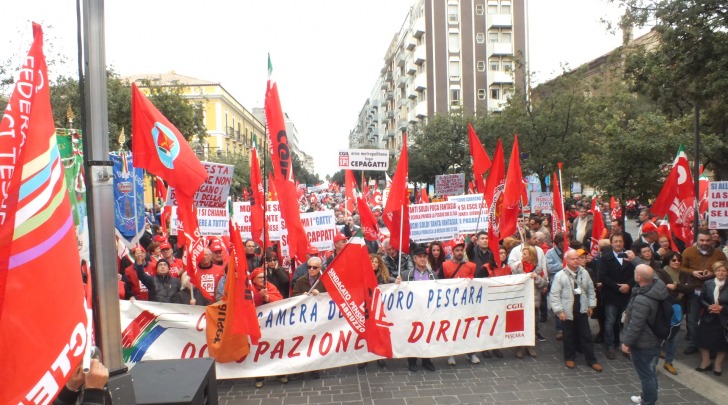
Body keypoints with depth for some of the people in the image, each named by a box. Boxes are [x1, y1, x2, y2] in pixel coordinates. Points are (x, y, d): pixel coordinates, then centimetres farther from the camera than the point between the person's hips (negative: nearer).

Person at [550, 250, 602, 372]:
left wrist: (591, 305, 10)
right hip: (568, 312, -3)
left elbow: (590, 290, 12)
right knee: (569, 336, 9)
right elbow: (554, 294, -12)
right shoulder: (560, 276, -13)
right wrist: (559, 311, -13)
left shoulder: (584, 273, 1)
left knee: (586, 336, 10)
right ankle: (569, 358, 25)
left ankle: (591, 360, 19)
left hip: (582, 310, 3)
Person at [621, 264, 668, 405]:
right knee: (649, 372, 25)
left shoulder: (642, 300, -34)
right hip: (654, 339, 9)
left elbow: (635, 325, -27)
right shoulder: (657, 285, -11)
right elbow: (648, 270, 12)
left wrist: (626, 342, -15)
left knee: (646, 374, 8)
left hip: (642, 344, -9)